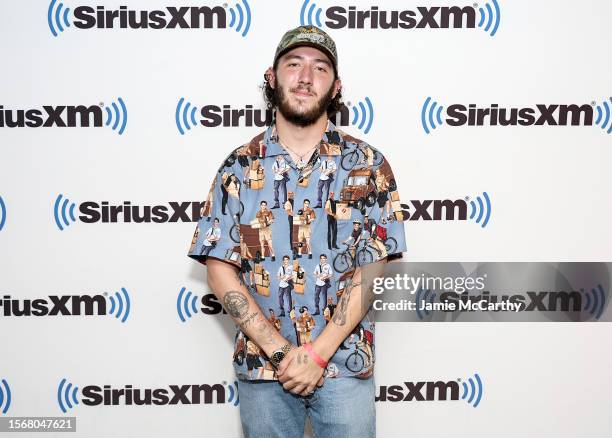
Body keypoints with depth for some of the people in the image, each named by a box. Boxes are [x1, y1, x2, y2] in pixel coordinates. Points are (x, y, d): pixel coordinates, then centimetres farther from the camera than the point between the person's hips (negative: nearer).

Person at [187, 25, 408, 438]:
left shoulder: (368, 165, -3)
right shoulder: (240, 166, -1)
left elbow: (372, 269, -7)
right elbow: (220, 269, -4)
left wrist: (317, 352, -14)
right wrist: (280, 351, -12)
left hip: (344, 366, -1)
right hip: (262, 368, 1)